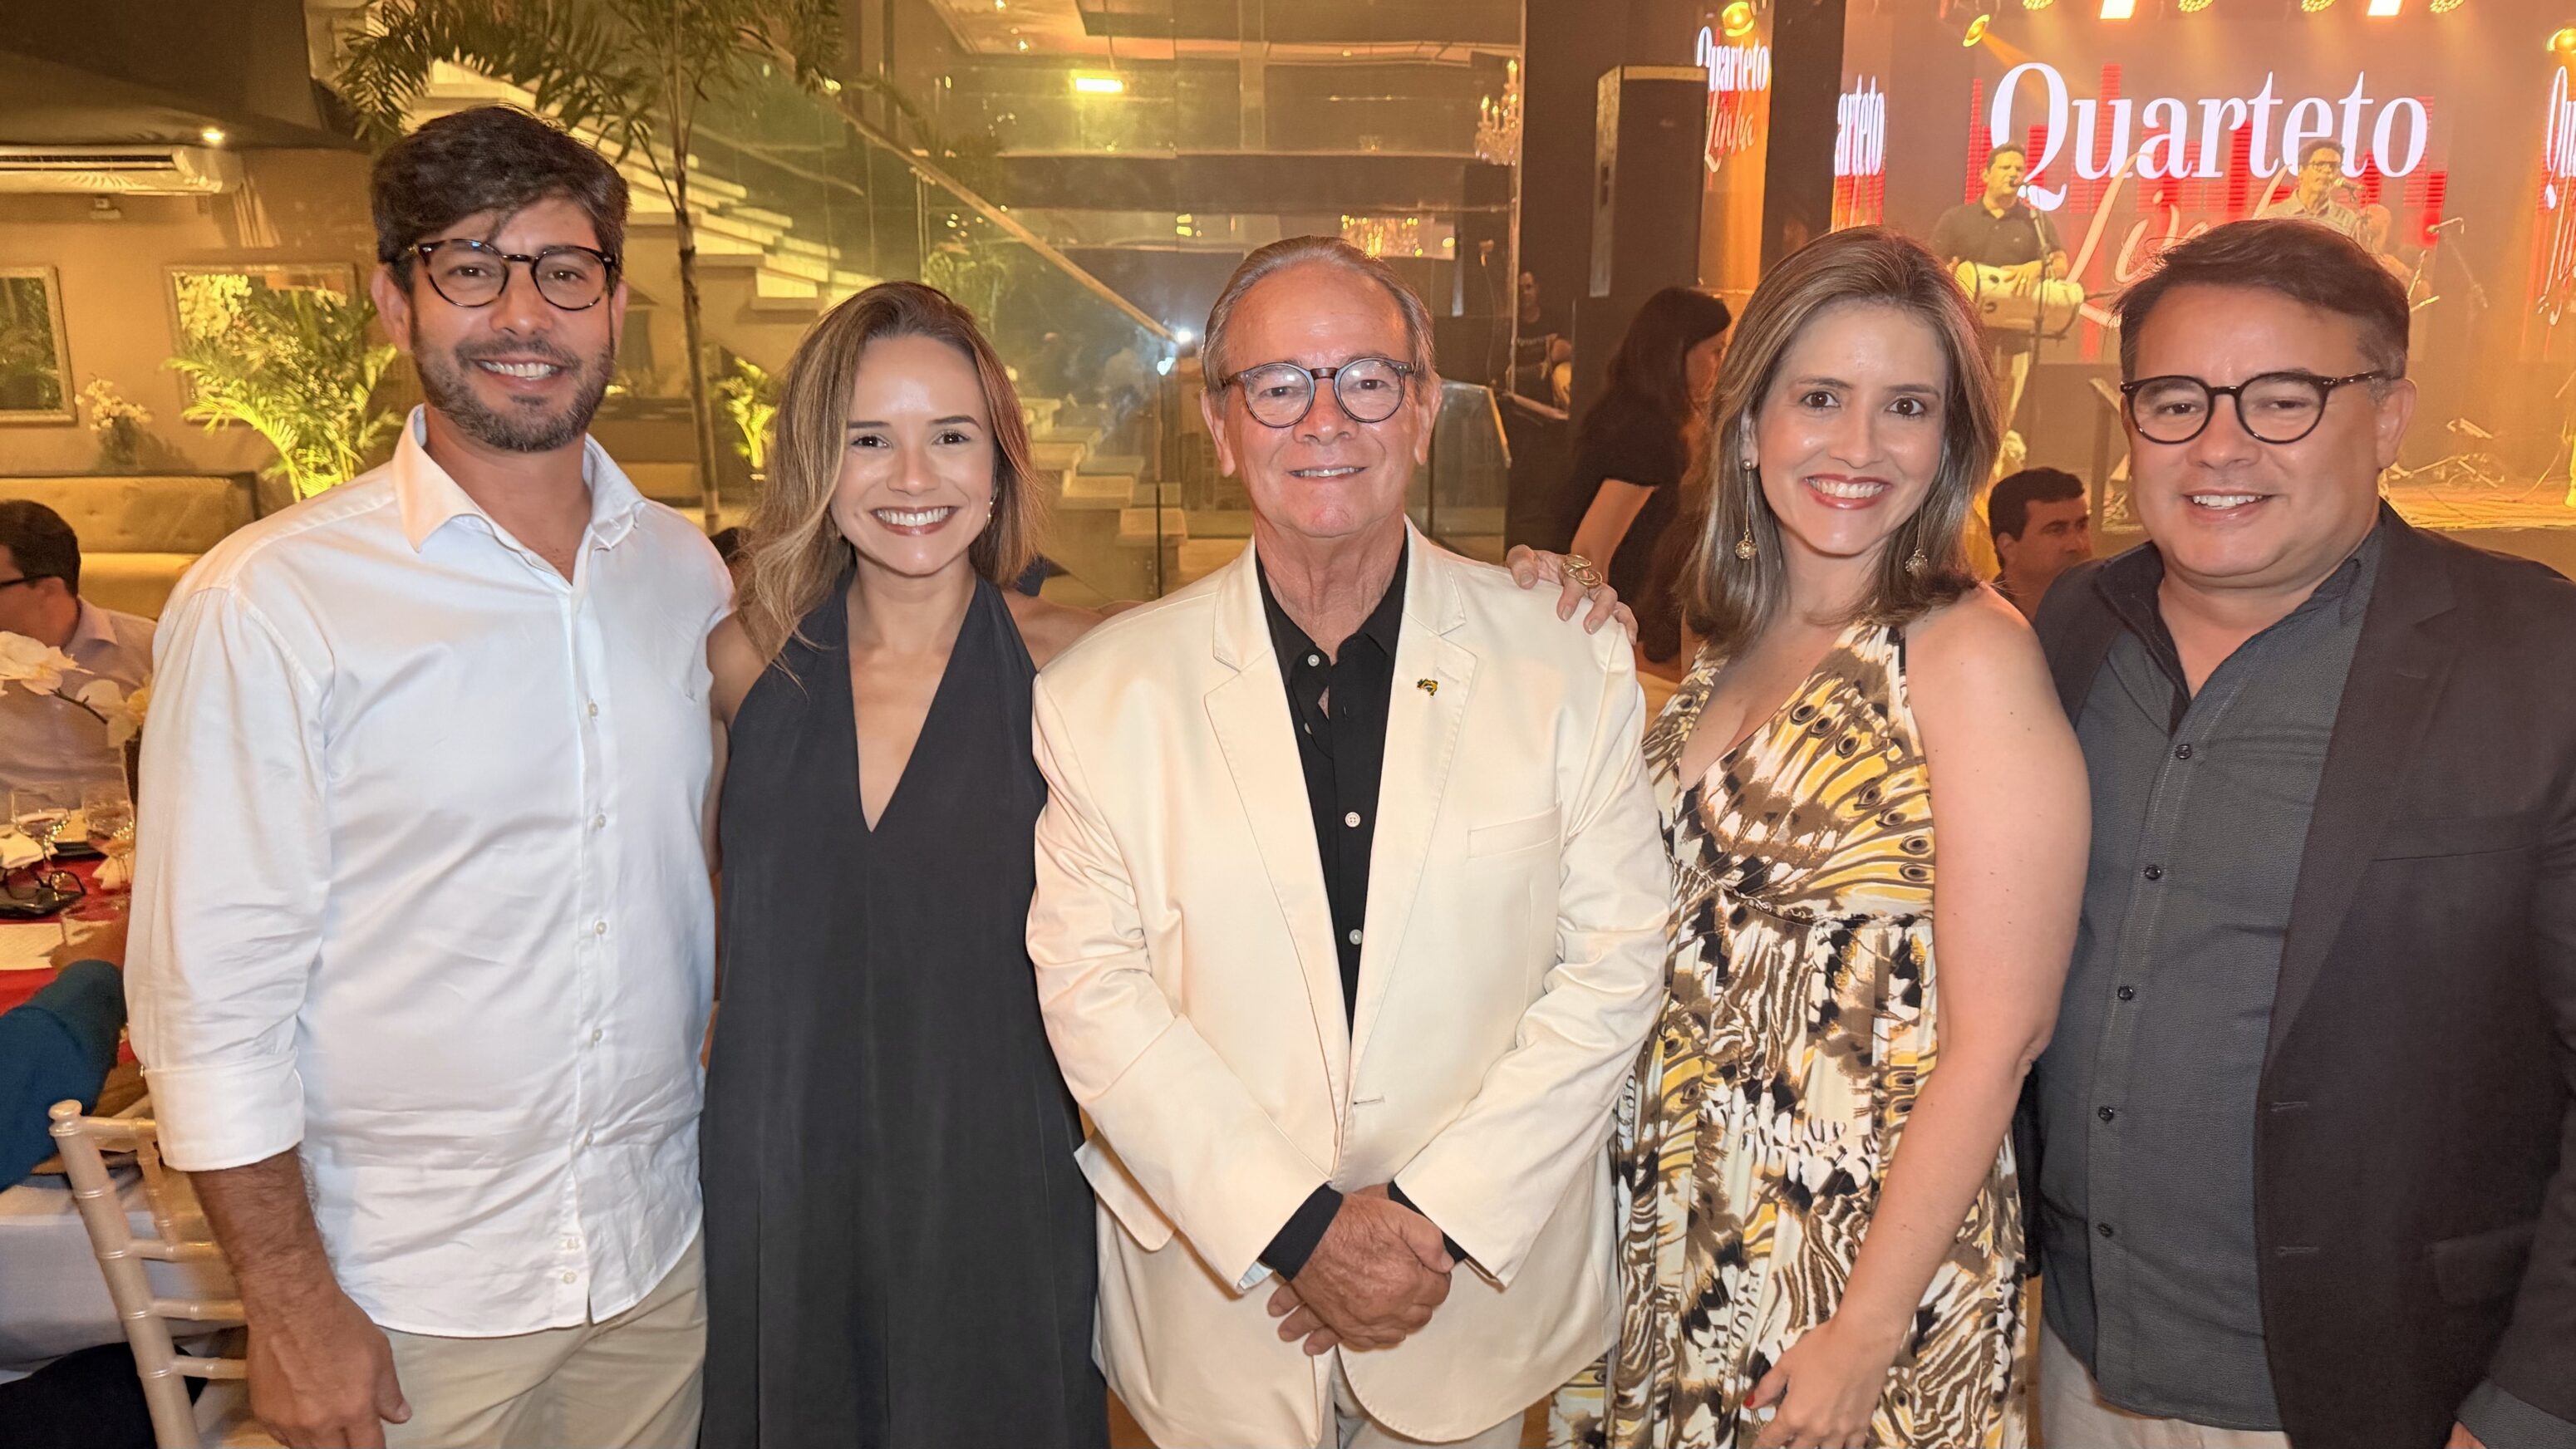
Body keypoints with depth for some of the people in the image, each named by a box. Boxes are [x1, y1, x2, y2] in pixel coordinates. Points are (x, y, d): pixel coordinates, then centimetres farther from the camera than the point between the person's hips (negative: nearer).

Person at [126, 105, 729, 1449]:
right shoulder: (269, 601, -14)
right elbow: (210, 991, -11)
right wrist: (288, 1300, -10)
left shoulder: (686, 569, 1)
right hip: (403, 1291, -4)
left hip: (661, 1246, 4)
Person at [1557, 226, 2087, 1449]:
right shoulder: (1730, 644, 3)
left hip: (1870, 1245, -6)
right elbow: (1684, 930, 8)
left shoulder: (1970, 653, -16)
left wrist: (1866, 1336, -17)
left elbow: (1997, 1034, -17)